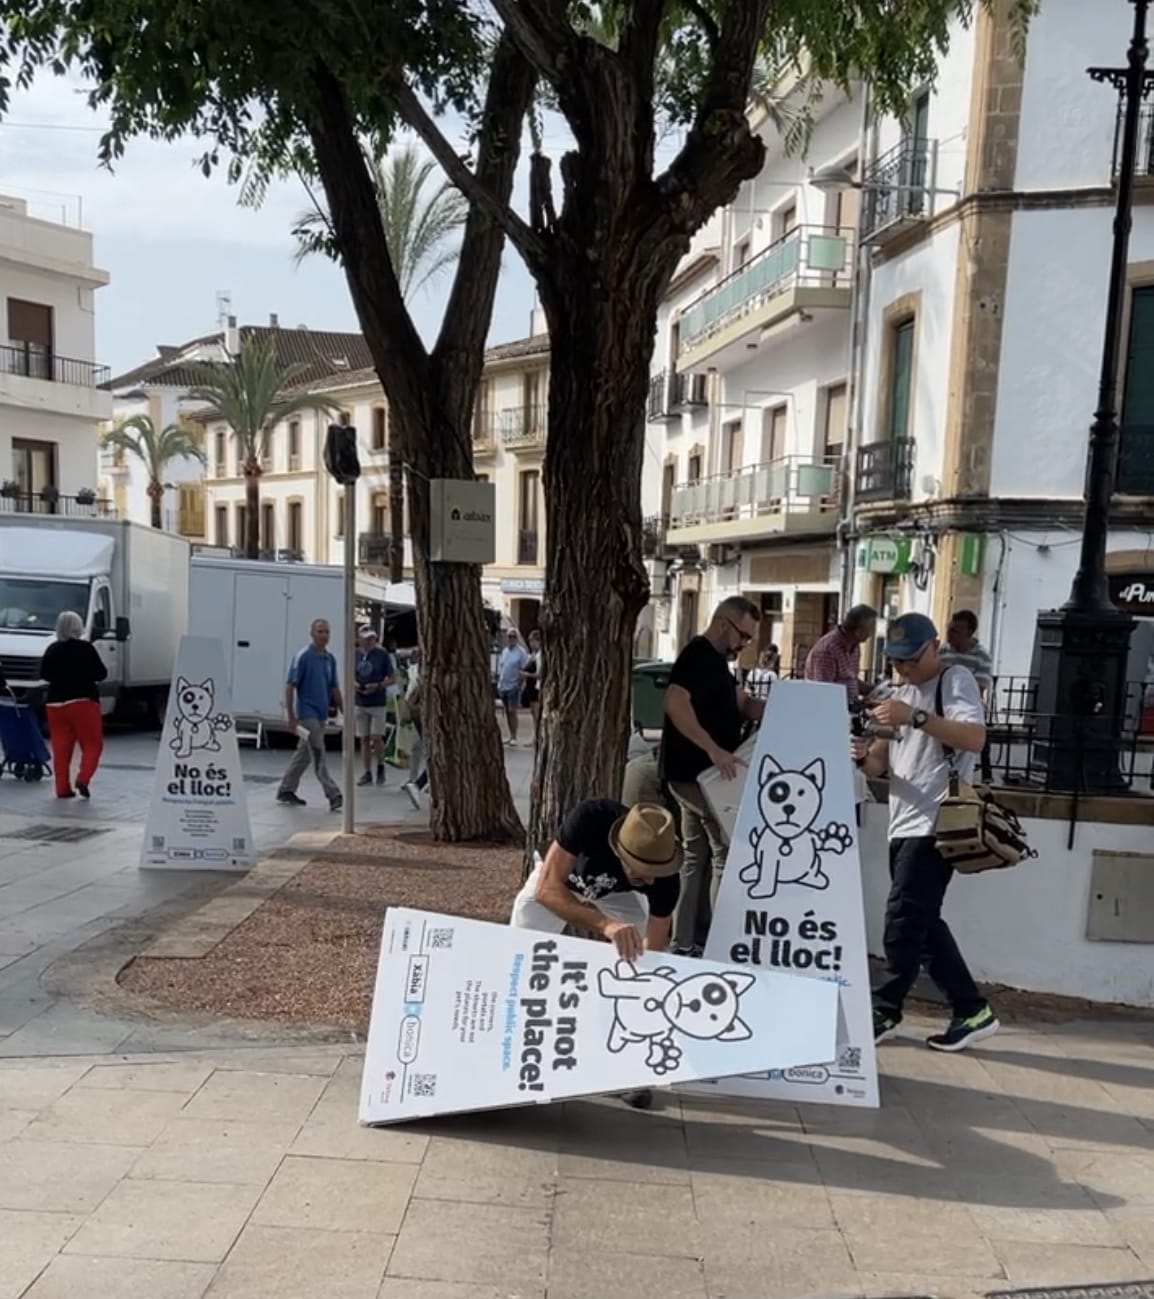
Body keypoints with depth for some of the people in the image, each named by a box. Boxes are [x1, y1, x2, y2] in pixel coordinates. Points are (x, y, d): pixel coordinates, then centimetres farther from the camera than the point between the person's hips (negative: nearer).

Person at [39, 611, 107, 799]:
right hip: (83, 701, -4)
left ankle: (63, 787, 6)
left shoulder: (52, 650, 4)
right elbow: (101, 674, -5)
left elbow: (44, 675, 13)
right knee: (92, 744, 4)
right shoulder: (86, 648, -8)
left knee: (61, 747, 7)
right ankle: (83, 778, -13)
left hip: (55, 703, 4)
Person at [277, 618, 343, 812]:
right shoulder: (303, 657, -10)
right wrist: (291, 715, -13)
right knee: (318, 757, -7)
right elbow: (290, 686, -10)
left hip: (322, 714, 7)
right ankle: (334, 796, -10)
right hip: (307, 713, -7)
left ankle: (286, 791, 25)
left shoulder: (330, 659, 9)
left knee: (304, 754, 14)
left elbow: (335, 688, 17)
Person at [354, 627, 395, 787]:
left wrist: (378, 686, -16)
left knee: (376, 738, -7)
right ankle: (367, 773, 15)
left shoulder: (382, 655, -3)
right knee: (364, 739, 7)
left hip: (378, 703, -3)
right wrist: (354, 684, -6)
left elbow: (392, 678, -1)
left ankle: (381, 766, 16)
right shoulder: (355, 655, 6)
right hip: (360, 703, 3)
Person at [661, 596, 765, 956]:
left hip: (701, 773, 10)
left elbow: (742, 705, 15)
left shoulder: (716, 660, 16)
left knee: (696, 856, 14)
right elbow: (675, 703, -31)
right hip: (697, 773, -10)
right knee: (727, 853, -3)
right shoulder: (698, 656, -16)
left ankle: (685, 942, 21)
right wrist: (714, 750, -34)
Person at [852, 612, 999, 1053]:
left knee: (904, 921, -8)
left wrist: (916, 717, -28)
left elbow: (975, 738, -19)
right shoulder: (900, 693, 19)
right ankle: (971, 1011, 19)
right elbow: (882, 764, 17)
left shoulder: (955, 680, -3)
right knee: (923, 924, 10)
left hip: (936, 824, -8)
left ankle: (884, 1011, 2)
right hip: (904, 826, 9)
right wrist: (864, 755, -6)